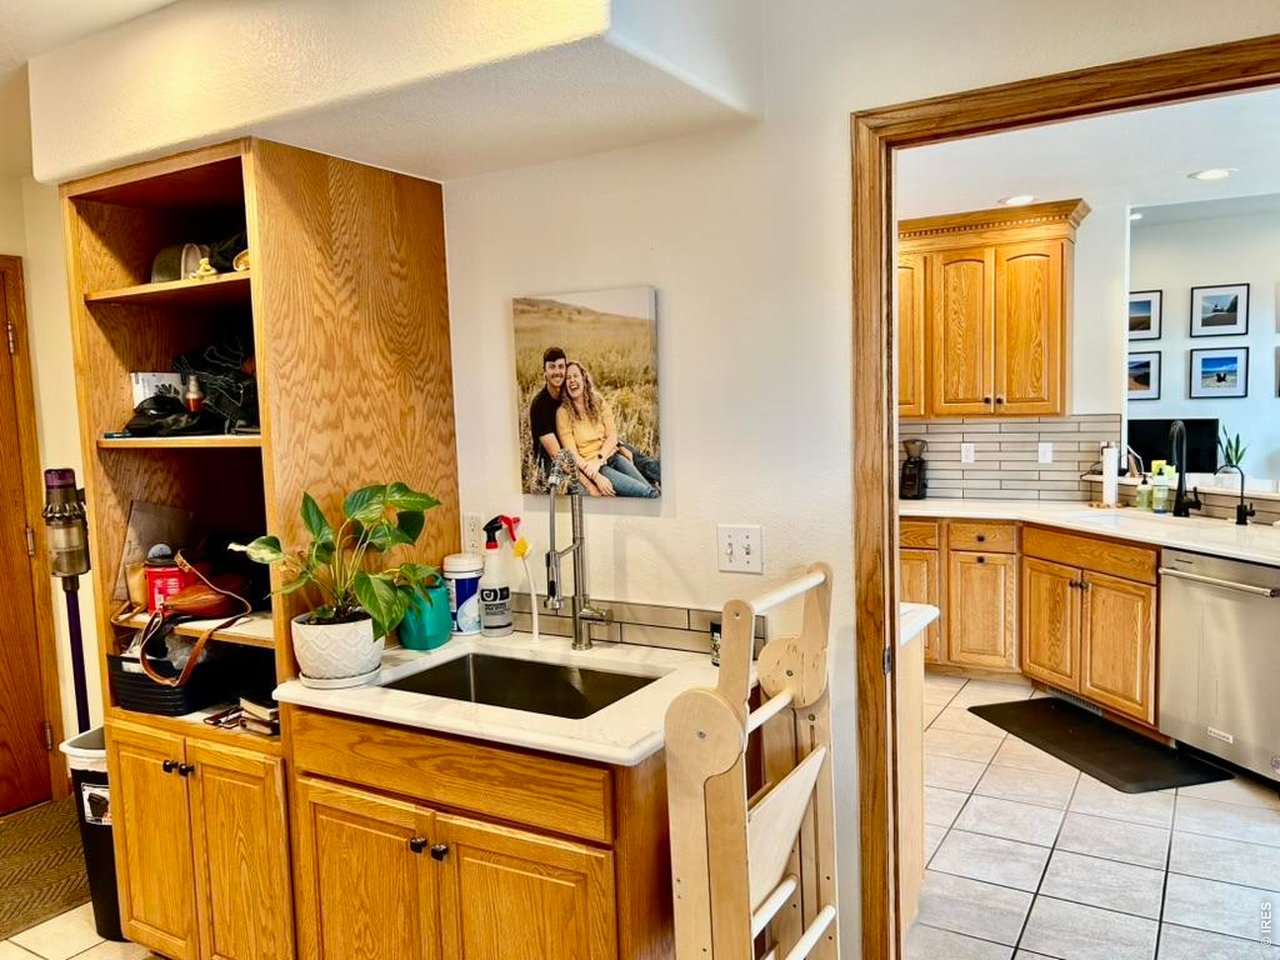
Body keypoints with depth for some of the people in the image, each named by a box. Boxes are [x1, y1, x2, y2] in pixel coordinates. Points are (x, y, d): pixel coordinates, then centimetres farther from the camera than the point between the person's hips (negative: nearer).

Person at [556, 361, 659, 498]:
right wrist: (597, 478, -20)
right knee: (646, 493, -25)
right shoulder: (563, 413, -3)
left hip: (612, 455, 4)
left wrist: (598, 459, -16)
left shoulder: (599, 402, 9)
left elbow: (612, 436, 3)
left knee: (652, 489, -22)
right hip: (589, 465, -4)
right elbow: (572, 453, -8)